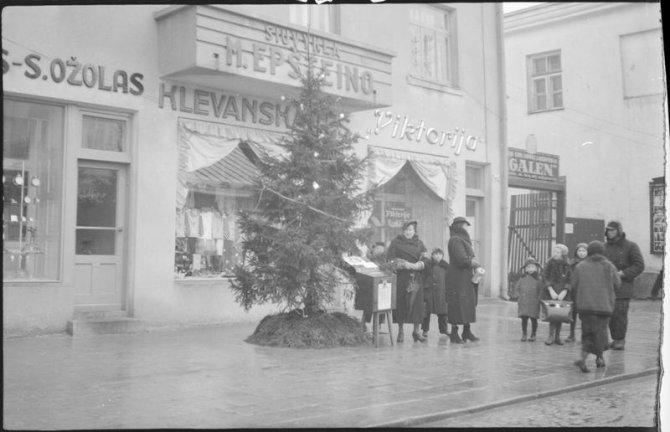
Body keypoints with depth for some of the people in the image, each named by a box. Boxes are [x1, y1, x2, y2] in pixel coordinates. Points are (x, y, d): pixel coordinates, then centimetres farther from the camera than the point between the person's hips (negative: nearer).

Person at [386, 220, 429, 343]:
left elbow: (425, 258, 3)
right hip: (401, 276, -2)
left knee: (417, 302, -1)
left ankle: (417, 330, 8)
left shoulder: (419, 243, 13)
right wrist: (404, 264, -15)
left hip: (416, 277, 2)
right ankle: (400, 331, 7)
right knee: (400, 302, -3)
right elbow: (390, 258, -3)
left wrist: (417, 265, -15)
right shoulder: (396, 242, 6)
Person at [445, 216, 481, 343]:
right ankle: (454, 333, 1)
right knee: (457, 304, -5)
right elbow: (462, 260, -22)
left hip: (466, 278, 10)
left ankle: (467, 331, 16)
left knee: (469, 304, 11)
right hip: (458, 278, -10)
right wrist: (476, 264, -8)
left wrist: (476, 265, -5)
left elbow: (469, 257, 13)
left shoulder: (463, 240, 17)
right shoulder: (455, 241, -14)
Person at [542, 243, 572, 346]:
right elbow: (545, 278, -2)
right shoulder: (549, 263, 0)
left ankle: (557, 336, 11)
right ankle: (551, 336, 0)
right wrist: (551, 290, -11)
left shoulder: (567, 266, 1)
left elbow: (569, 281, 1)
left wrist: (564, 292, -12)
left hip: (562, 293, 1)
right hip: (550, 292, -1)